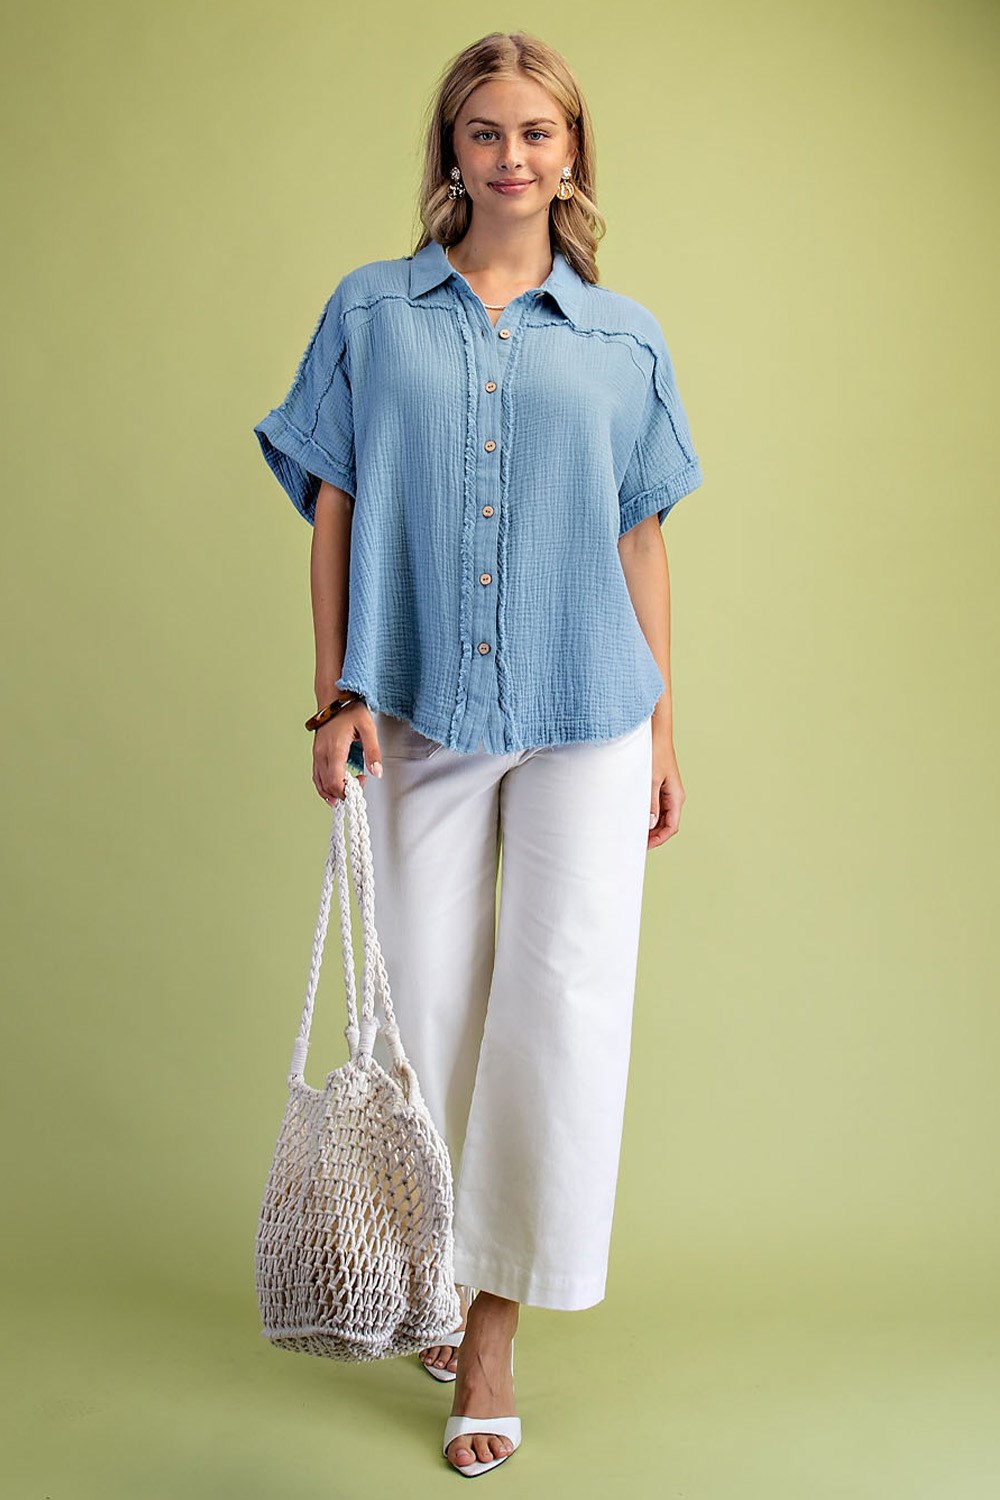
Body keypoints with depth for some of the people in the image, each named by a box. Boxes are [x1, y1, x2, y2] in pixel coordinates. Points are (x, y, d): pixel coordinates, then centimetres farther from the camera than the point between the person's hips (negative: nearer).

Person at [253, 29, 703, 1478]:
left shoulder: (624, 339, 7)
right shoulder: (371, 313, 5)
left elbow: (641, 543, 9)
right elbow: (336, 513, 5)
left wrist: (662, 727, 7)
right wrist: (338, 694, -3)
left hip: (585, 720, 0)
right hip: (419, 711, 0)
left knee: (564, 1002, -4)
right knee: (433, 1004, 7)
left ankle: (496, 1320, 9)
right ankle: (438, 1281, 27)